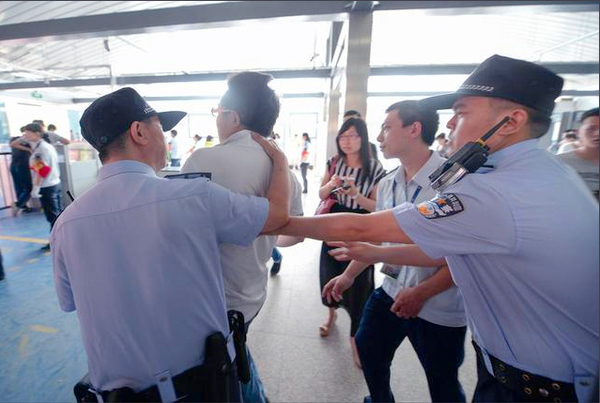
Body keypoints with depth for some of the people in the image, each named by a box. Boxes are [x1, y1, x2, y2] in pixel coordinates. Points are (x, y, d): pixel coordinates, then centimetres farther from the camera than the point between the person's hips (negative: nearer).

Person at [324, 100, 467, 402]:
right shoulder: (386, 184, -1)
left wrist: (421, 293, -20)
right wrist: (349, 275, 12)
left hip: (439, 307, -5)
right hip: (391, 291, 6)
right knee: (368, 350, 23)